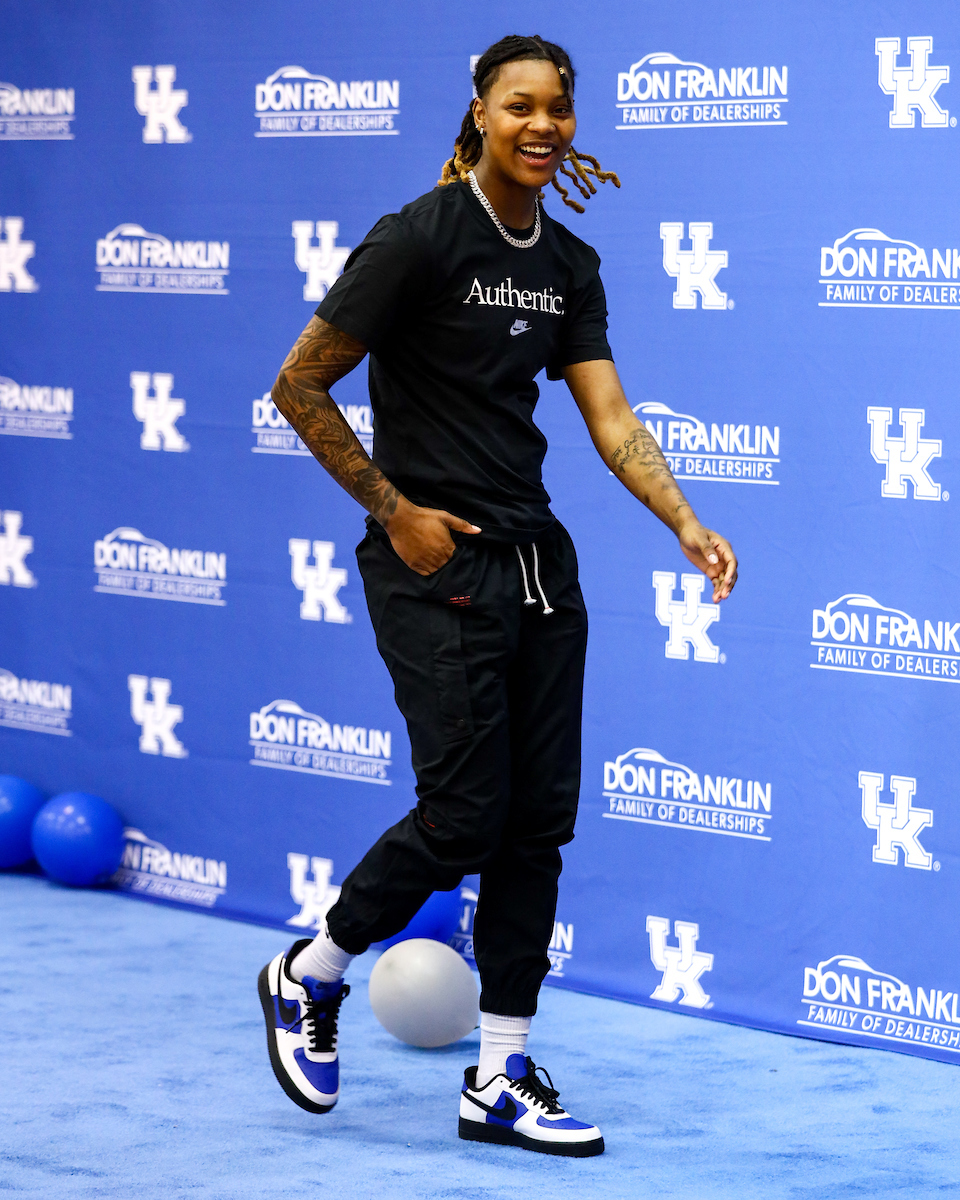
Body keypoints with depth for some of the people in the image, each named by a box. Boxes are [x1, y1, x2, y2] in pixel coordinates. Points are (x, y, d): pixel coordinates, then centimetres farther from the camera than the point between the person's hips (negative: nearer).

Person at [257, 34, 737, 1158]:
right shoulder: (418, 240, -11)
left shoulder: (569, 265, 9)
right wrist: (395, 510, -9)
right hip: (437, 566, -7)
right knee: (465, 814, -9)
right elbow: (299, 388, -9)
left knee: (540, 818, 5)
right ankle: (307, 975, 17)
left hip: (536, 560, 7)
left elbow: (609, 417, 5)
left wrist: (686, 524, -11)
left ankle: (500, 1082, 12)